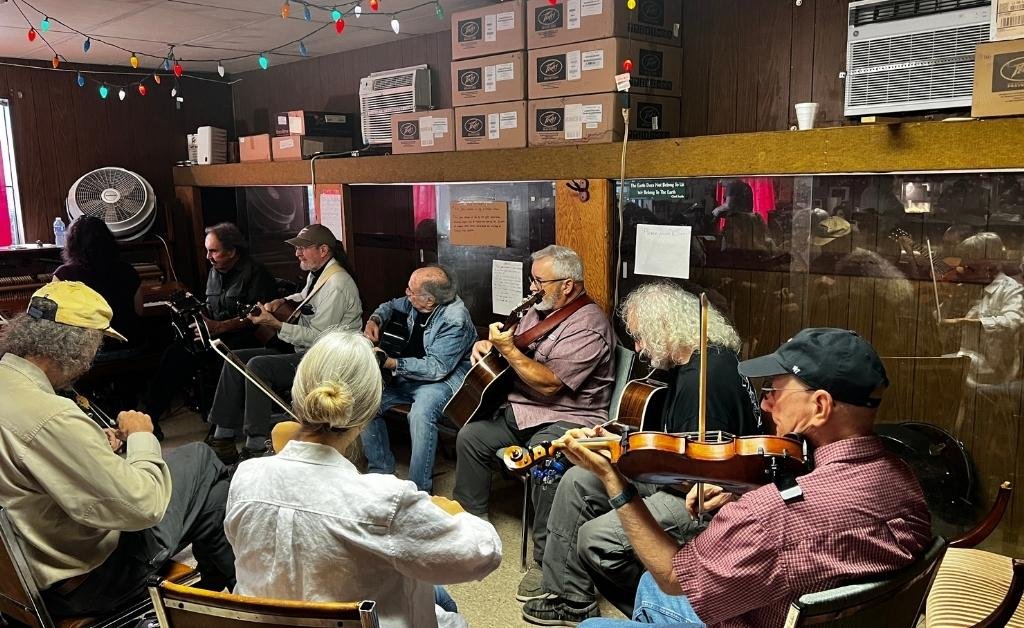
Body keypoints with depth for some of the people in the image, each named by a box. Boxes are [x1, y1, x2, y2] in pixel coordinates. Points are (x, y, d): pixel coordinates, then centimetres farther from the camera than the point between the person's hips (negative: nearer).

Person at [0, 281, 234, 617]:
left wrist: (93, 448, 4)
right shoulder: (50, 418, -33)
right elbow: (144, 506, -29)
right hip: (87, 583, -9)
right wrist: (141, 436, -13)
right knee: (201, 459, 3)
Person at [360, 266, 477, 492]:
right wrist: (374, 320, -1)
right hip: (410, 374, 8)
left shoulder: (455, 320, -25)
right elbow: (392, 306, 21)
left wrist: (390, 363, -29)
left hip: (445, 378, -8)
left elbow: (436, 368, -27)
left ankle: (420, 489, -23)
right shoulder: (416, 302, -2)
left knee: (421, 413, -37)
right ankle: (381, 469, 5)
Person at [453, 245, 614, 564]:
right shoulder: (540, 311, 11)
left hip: (567, 417, -9)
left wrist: (507, 348, -21)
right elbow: (512, 344, 29)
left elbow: (548, 384, -24)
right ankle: (471, 518, 17)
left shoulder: (587, 326, -18)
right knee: (470, 436, 0)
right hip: (520, 410, 10)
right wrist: (488, 344, 6)